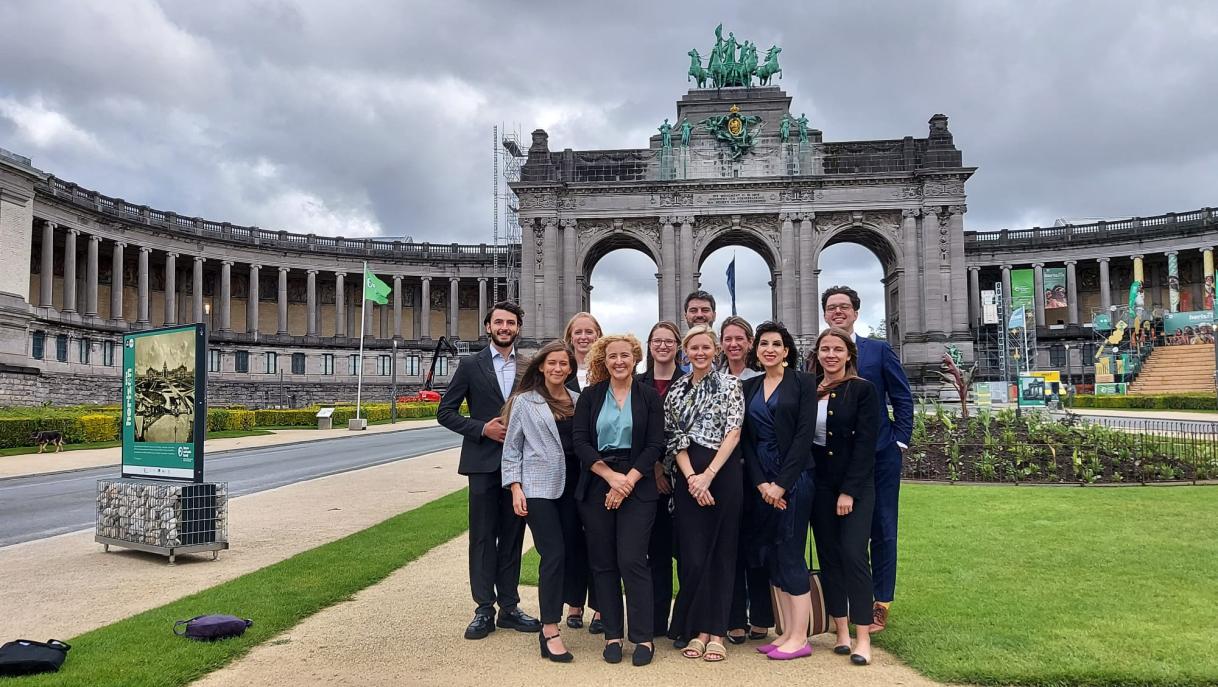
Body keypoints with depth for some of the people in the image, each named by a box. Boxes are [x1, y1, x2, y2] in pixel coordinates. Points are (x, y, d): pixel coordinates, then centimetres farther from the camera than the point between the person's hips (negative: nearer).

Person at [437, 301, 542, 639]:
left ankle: (509, 607, 17)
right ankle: (484, 609, 9)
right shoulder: (471, 366, 2)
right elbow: (445, 411, 1)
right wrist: (482, 428, -11)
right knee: (483, 536, 1)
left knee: (512, 536, 8)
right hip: (484, 462, -2)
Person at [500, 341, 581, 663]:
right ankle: (550, 631, -5)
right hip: (538, 488, -4)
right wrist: (515, 488, -5)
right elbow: (511, 449, 4)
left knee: (570, 553, 3)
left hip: (572, 487, 4)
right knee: (554, 555, -11)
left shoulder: (578, 401, 10)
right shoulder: (523, 402, 2)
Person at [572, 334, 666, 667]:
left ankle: (643, 637, 2)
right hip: (596, 486, 2)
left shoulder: (649, 396, 4)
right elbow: (580, 442, -2)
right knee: (603, 562, 4)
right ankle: (612, 635, 14)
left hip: (637, 487, -2)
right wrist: (611, 476, -12)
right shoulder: (590, 396, 7)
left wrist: (628, 481, -12)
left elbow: (655, 445, -2)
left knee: (632, 561, -7)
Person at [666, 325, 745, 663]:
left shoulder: (729, 384, 2)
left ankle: (716, 632, 10)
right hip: (688, 477, 2)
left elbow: (733, 433, -6)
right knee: (693, 556, -1)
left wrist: (708, 476, -13)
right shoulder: (677, 390, 10)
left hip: (724, 473, -2)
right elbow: (675, 439, 5)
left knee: (722, 552, 3)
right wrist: (691, 477, -9)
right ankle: (698, 630, 11)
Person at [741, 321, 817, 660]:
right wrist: (761, 483, -6)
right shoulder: (749, 387, 11)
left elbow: (805, 435, -10)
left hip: (793, 476, -5)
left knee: (789, 553, -4)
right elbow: (745, 438, 6)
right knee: (769, 555, 6)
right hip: (759, 479, 5)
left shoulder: (803, 382, -2)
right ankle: (787, 632, 15)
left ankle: (799, 638, 3)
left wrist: (781, 483, -14)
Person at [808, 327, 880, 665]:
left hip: (855, 485, -4)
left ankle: (862, 638, -3)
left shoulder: (863, 390, -5)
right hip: (818, 485, 4)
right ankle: (841, 632, 14)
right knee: (828, 556, 6)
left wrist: (849, 491, -13)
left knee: (853, 555, -9)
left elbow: (865, 444, -9)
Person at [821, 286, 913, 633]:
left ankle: (881, 605, 17)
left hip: (879, 454, -1)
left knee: (881, 530, 6)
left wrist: (900, 442, -3)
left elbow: (902, 399, 4)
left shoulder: (880, 350, 3)